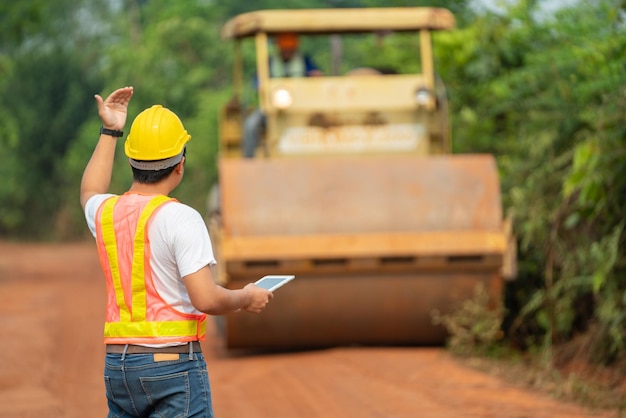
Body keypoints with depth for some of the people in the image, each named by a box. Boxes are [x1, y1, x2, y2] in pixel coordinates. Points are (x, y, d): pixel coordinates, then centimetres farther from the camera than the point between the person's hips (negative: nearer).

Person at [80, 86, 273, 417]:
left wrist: (110, 132, 39)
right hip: (172, 363, -7)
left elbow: (90, 194, 36)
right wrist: (248, 297, 1)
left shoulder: (106, 213, 8)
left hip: (116, 365, 7)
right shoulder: (180, 219, -13)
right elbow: (206, 299, -19)